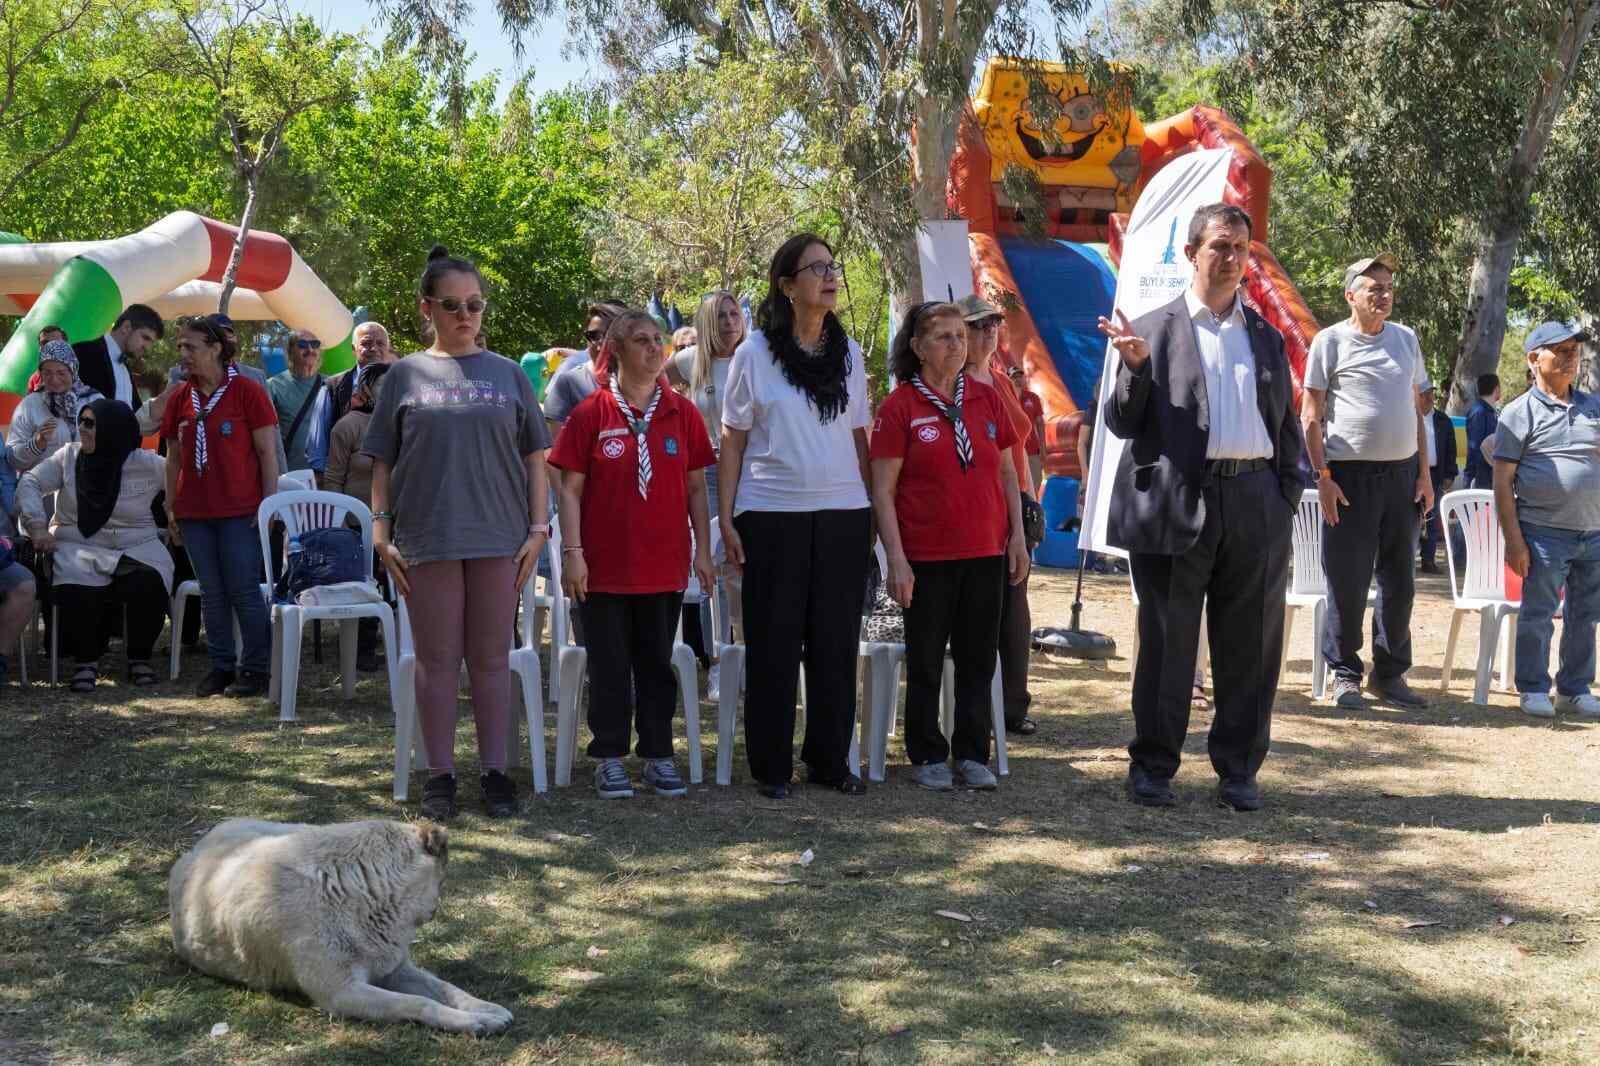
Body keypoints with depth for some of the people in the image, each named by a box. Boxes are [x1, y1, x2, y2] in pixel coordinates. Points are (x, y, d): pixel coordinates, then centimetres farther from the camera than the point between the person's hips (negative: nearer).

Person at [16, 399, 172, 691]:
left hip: (136, 550, 0)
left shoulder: (146, 464, 1)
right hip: (80, 550, 1)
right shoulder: (68, 457, 6)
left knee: (148, 587, -31)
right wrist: (38, 527, -8)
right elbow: (30, 484, 4)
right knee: (76, 594, -31)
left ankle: (139, 658, -5)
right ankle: (85, 661, -4)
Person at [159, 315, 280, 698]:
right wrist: (171, 508, 10)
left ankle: (256, 668, 5)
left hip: (240, 512, -5)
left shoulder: (247, 392, -5)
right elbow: (174, 457, 15)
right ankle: (221, 667, 16)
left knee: (244, 591, -3)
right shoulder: (181, 399, 10)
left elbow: (267, 453, -5)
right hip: (194, 513, 5)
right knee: (211, 594, 9)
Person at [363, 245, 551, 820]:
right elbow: (382, 462, 7)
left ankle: (494, 772, 14)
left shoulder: (507, 374, 9)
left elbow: (534, 459, 9)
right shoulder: (405, 375, 6)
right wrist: (381, 534, -1)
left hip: (497, 536, 1)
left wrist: (538, 529, 1)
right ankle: (440, 775, 12)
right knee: (437, 659, 4)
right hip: (427, 538, -1)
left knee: (491, 659, 6)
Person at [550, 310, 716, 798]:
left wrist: (703, 550, 4)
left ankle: (658, 755, 19)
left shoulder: (682, 414, 4)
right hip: (606, 566, -2)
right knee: (610, 664, 5)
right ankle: (610, 758, 15)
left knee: (657, 663, 10)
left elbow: (696, 488, 8)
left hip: (666, 564, 2)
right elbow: (570, 489, -3)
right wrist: (571, 551, -9)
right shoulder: (591, 413, -3)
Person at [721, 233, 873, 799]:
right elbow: (732, 442, 1)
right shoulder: (755, 353, 0)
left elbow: (860, 437, 14)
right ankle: (771, 766, 11)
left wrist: (874, 511, 10)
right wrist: (726, 520, -5)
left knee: (836, 641, 6)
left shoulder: (848, 353, 10)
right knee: (774, 643, 2)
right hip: (772, 516, -3)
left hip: (843, 516, 3)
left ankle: (830, 759, 17)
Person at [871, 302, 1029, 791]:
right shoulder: (899, 407, -5)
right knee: (925, 661, 5)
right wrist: (896, 559, -12)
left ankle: (972, 755, 17)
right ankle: (928, 757, 16)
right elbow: (882, 490, -7)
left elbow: (1007, 473, 14)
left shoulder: (986, 399, 8)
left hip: (986, 553, 4)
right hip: (926, 557, -4)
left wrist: (1017, 535, 6)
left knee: (978, 658, 8)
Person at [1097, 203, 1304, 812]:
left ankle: (1238, 770, 18)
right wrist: (1135, 368, -14)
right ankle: (1152, 767, 14)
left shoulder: (1267, 337, 17)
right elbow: (1122, 424, 3)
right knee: (1167, 646, 3)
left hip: (1256, 505, 3)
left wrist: (1288, 499, 9)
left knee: (1249, 648, 7)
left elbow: (1287, 426, 19)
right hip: (1178, 505, -3)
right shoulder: (1152, 331, 5)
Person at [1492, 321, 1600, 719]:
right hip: (1545, 533, -5)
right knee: (1537, 614, 0)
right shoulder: (1521, 412, -4)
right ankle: (1533, 689, 12)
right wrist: (1514, 540, -12)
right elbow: (1502, 481, -6)